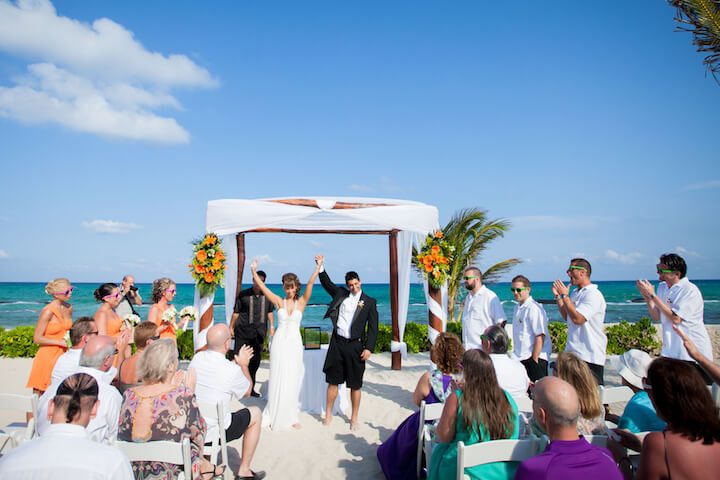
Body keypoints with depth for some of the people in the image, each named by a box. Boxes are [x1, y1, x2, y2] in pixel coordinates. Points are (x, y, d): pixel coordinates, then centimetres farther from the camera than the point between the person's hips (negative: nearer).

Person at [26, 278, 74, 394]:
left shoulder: (68, 308, 4)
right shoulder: (48, 311, -15)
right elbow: (37, 338, -13)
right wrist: (60, 342, -16)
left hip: (63, 355, 5)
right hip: (48, 357, -5)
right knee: (43, 394, 2)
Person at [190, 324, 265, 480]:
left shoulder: (197, 358, -7)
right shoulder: (232, 370, -21)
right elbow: (247, 392, 0)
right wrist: (244, 365, 10)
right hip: (212, 433, -6)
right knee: (255, 414, 14)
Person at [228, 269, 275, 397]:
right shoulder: (243, 294, -4)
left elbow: (269, 312, 16)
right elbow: (236, 312, 2)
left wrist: (272, 326, 13)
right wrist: (231, 327, 4)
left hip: (259, 333, 3)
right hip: (243, 332, -3)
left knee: (255, 361, 9)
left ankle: (250, 387, 21)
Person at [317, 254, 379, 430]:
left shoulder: (369, 302, 0)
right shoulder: (341, 294, 9)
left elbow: (373, 327, -3)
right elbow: (327, 283, 18)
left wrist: (369, 348, -11)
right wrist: (321, 266, 5)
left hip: (355, 346, -2)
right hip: (337, 343, 3)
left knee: (355, 385, 6)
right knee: (333, 381, 10)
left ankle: (354, 418, 19)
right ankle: (328, 414, 23)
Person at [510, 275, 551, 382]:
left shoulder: (534, 308, -14)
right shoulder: (517, 308, 12)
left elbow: (540, 336, -18)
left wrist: (534, 359, -18)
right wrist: (516, 354, 16)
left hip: (534, 357, -8)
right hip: (521, 359, 8)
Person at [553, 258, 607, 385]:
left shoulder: (593, 294, -14)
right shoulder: (576, 293, 13)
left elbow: (577, 318, -24)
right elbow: (567, 317, 18)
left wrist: (564, 295, -16)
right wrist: (557, 296, 10)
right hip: (573, 353, 8)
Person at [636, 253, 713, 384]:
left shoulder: (690, 290, -16)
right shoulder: (662, 287, 6)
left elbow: (676, 319, -23)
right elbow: (657, 317, 7)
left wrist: (653, 295, -22)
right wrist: (647, 297, -10)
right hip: (671, 351, 6)